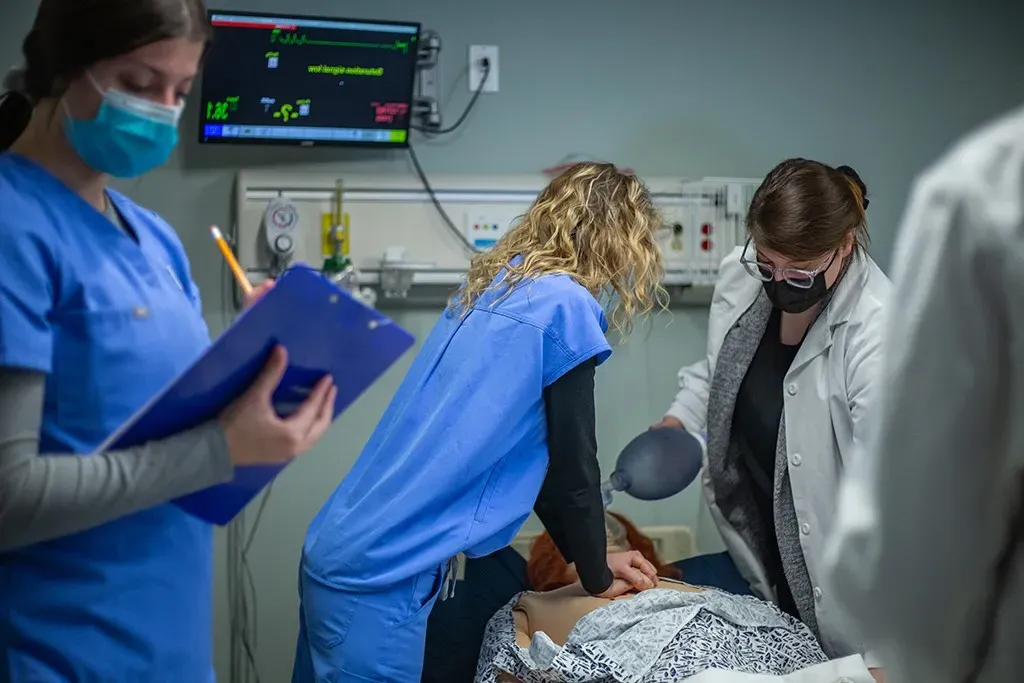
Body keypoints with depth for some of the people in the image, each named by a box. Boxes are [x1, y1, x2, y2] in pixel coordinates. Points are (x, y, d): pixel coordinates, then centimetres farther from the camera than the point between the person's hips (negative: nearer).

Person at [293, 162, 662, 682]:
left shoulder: (495, 287, 13)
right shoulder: (565, 306, -12)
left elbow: (527, 453, 21)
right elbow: (571, 462, -5)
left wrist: (590, 558, 24)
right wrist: (597, 577, 11)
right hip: (380, 576, -9)